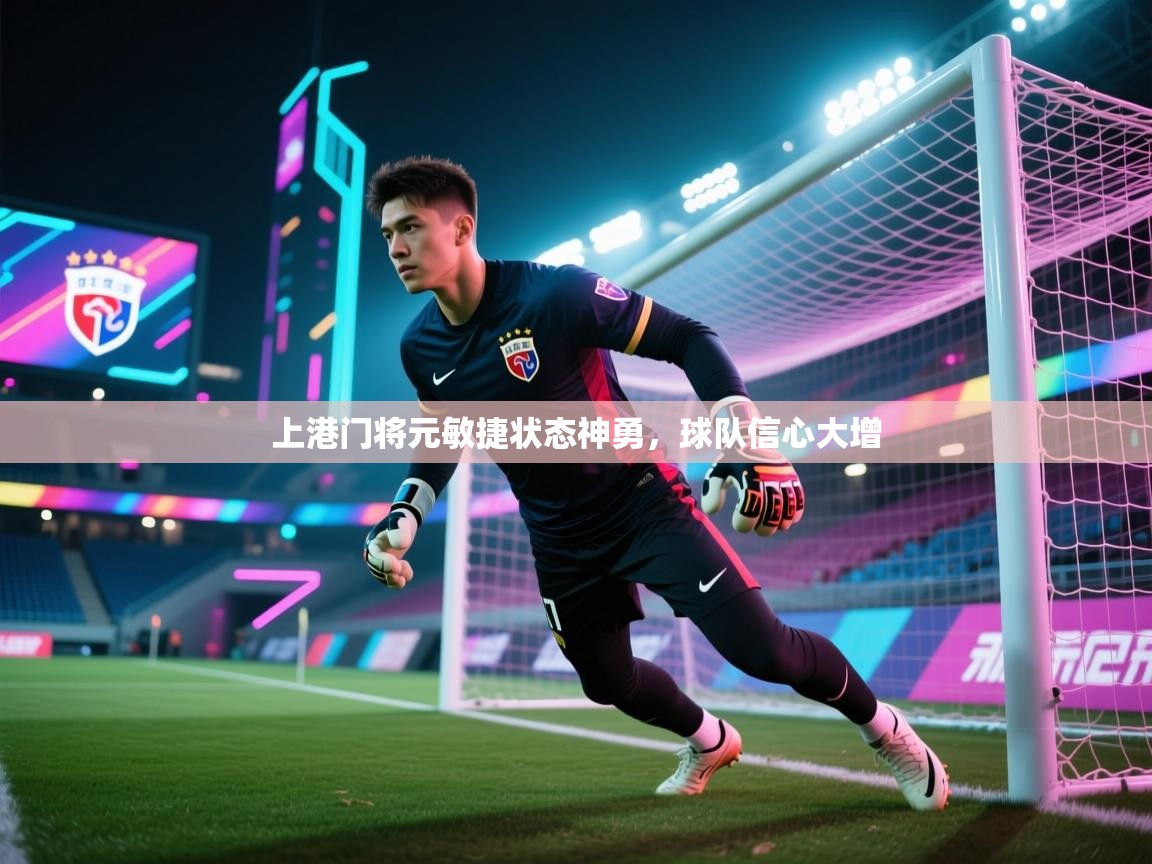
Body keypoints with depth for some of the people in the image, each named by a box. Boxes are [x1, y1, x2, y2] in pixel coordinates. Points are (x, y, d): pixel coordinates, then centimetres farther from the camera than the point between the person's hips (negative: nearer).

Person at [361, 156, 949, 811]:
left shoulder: (555, 292, -22)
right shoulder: (420, 347, -4)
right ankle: (710, 741, 45)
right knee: (608, 681, 14)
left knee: (764, 651, -12)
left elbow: (687, 338, -16)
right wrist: (403, 517, 2)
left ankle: (881, 726, 18)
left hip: (642, 501, -5)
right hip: (560, 539, 6)